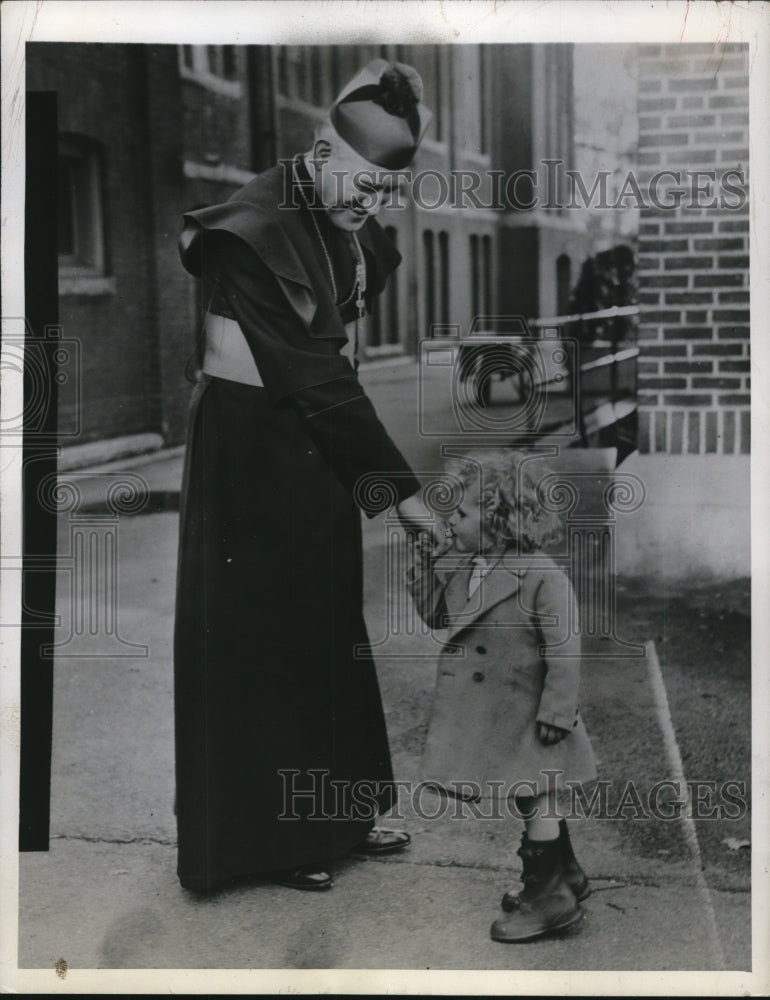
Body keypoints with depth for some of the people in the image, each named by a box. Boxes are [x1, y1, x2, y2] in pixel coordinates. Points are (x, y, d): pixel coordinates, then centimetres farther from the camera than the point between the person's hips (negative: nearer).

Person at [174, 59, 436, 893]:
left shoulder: (352, 231, 3)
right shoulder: (256, 231, -21)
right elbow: (315, 373, -23)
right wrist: (398, 484, -22)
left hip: (318, 447, 8)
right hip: (249, 448, -8)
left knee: (331, 630, 14)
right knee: (257, 639, 3)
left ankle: (337, 815, 29)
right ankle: (269, 835, 18)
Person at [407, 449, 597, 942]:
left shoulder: (541, 576, -23)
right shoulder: (461, 566, 0)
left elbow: (565, 651, -21)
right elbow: (437, 615, 11)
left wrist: (556, 712, -20)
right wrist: (424, 569, -3)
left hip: (526, 713, -8)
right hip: (484, 712, 8)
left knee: (534, 798, 5)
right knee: (534, 798, 20)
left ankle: (549, 895, 20)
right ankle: (565, 875, 37)